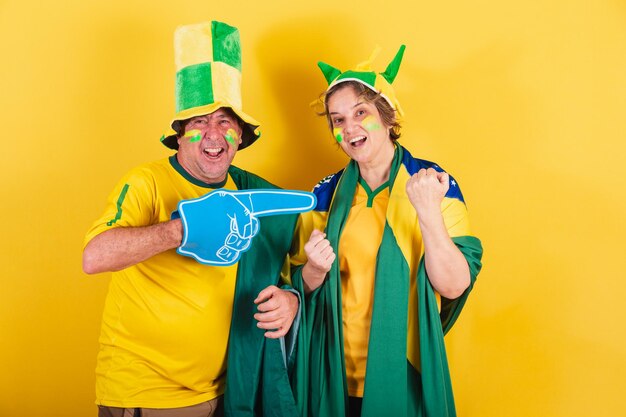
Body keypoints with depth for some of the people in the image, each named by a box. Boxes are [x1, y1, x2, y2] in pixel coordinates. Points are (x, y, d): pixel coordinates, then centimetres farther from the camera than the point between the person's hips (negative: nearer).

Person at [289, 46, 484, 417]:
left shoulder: (434, 183, -9)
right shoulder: (327, 194, 0)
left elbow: (454, 287, -17)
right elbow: (306, 286, 5)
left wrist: (429, 212, -30)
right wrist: (316, 268, -16)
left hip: (406, 368, -3)